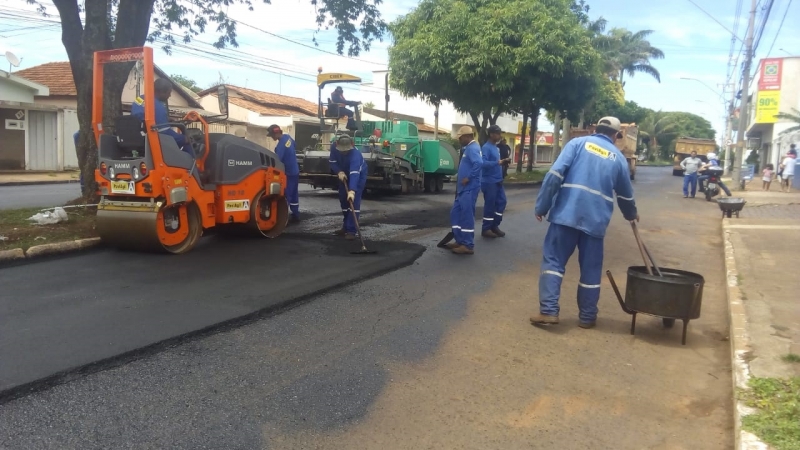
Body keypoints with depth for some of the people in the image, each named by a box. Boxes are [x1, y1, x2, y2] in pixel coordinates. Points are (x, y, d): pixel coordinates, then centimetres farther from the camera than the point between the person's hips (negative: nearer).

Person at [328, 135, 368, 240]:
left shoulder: (355, 154, -42)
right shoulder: (334, 147, -23)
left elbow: (354, 174, -53)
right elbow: (333, 162, -10)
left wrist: (352, 191, -64)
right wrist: (339, 172, -30)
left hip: (359, 175, -6)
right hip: (344, 174, 6)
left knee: (354, 201, -16)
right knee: (343, 199, 9)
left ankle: (351, 230, -16)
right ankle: (346, 226, 22)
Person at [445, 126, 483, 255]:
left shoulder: (472, 148, -15)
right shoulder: (469, 148, 18)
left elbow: (479, 163, -33)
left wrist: (469, 178, -24)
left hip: (469, 189, -11)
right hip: (463, 189, 11)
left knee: (467, 216, -5)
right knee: (455, 213, 14)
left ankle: (468, 246, 2)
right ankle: (460, 241, 22)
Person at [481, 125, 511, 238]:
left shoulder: (496, 148, 15)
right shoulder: (486, 147, -15)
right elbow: (483, 163, -28)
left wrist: (503, 162, 7)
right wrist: (498, 163, -34)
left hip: (498, 181, 9)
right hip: (489, 182, -9)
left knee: (501, 202, 11)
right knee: (489, 205, -3)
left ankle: (494, 225, 22)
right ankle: (486, 229, 7)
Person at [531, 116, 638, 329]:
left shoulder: (578, 143, 6)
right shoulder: (618, 157, 15)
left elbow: (555, 174, -6)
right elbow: (625, 194, 26)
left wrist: (542, 206, -2)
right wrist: (631, 214, 46)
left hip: (567, 213, -2)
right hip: (596, 219, 2)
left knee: (553, 260, 5)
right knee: (591, 269, 12)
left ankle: (548, 310, -3)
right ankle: (587, 317, 20)